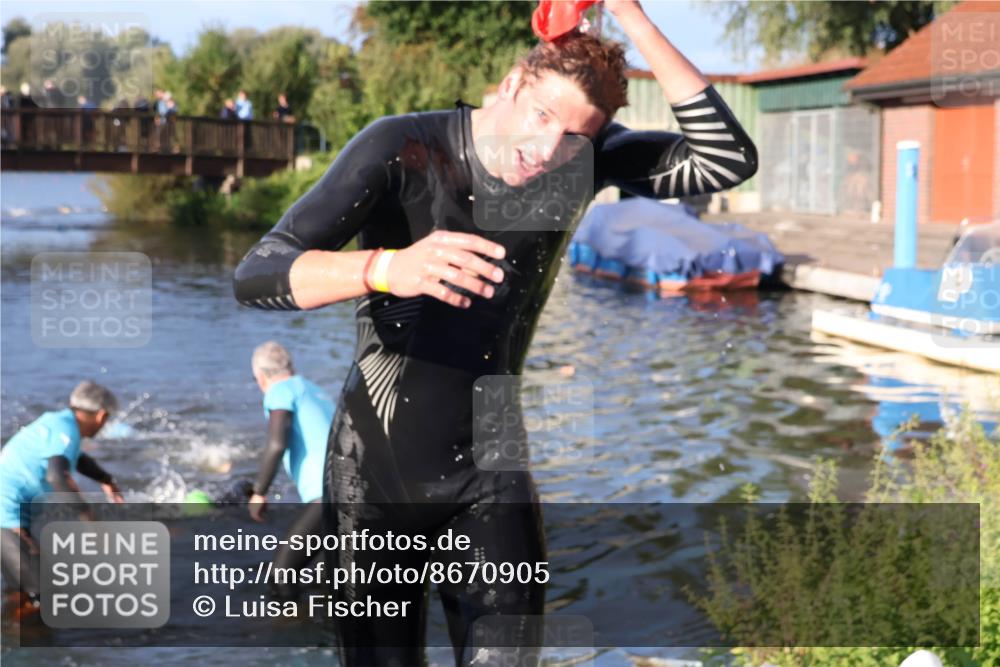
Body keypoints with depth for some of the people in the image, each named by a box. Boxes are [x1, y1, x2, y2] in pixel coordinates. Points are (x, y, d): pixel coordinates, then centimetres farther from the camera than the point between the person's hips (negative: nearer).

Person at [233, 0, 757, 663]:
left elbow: (729, 158, -18)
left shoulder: (587, 158, -6)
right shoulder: (401, 149, -18)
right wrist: (388, 268, -47)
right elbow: (256, 275, -26)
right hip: (376, 467, -2)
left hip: (490, 470, 2)